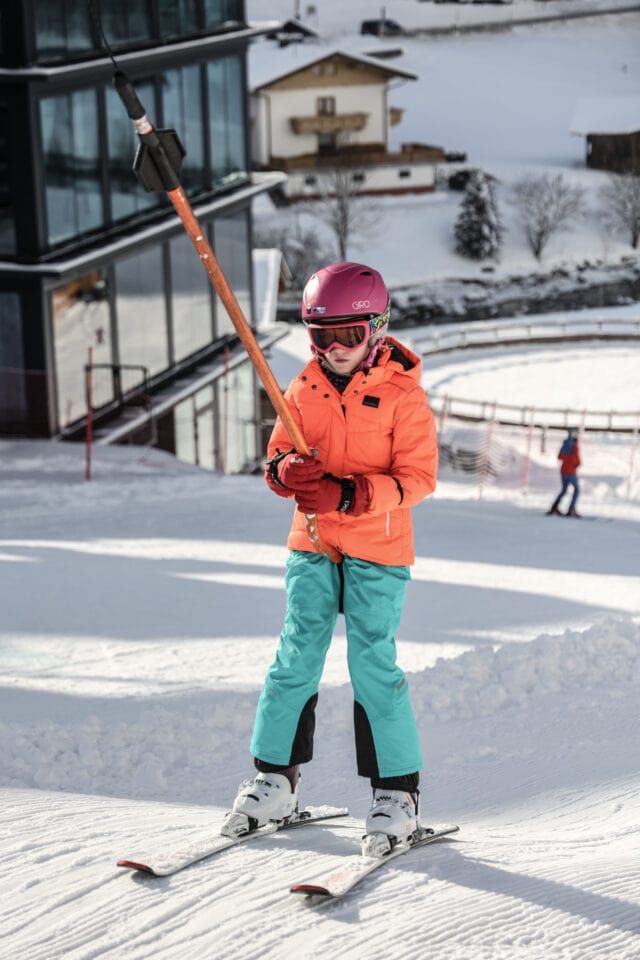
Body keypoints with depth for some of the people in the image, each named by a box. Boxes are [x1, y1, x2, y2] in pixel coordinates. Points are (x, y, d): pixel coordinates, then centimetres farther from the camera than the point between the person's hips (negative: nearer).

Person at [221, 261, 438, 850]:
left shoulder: (403, 394, -8)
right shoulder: (304, 389, 5)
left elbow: (419, 477, -11)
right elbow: (277, 457, 10)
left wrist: (352, 495, -25)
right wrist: (287, 472, -16)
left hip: (377, 549, -4)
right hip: (311, 543, 4)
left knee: (373, 665, -5)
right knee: (296, 658, 3)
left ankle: (397, 791, 6)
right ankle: (275, 778, 14)